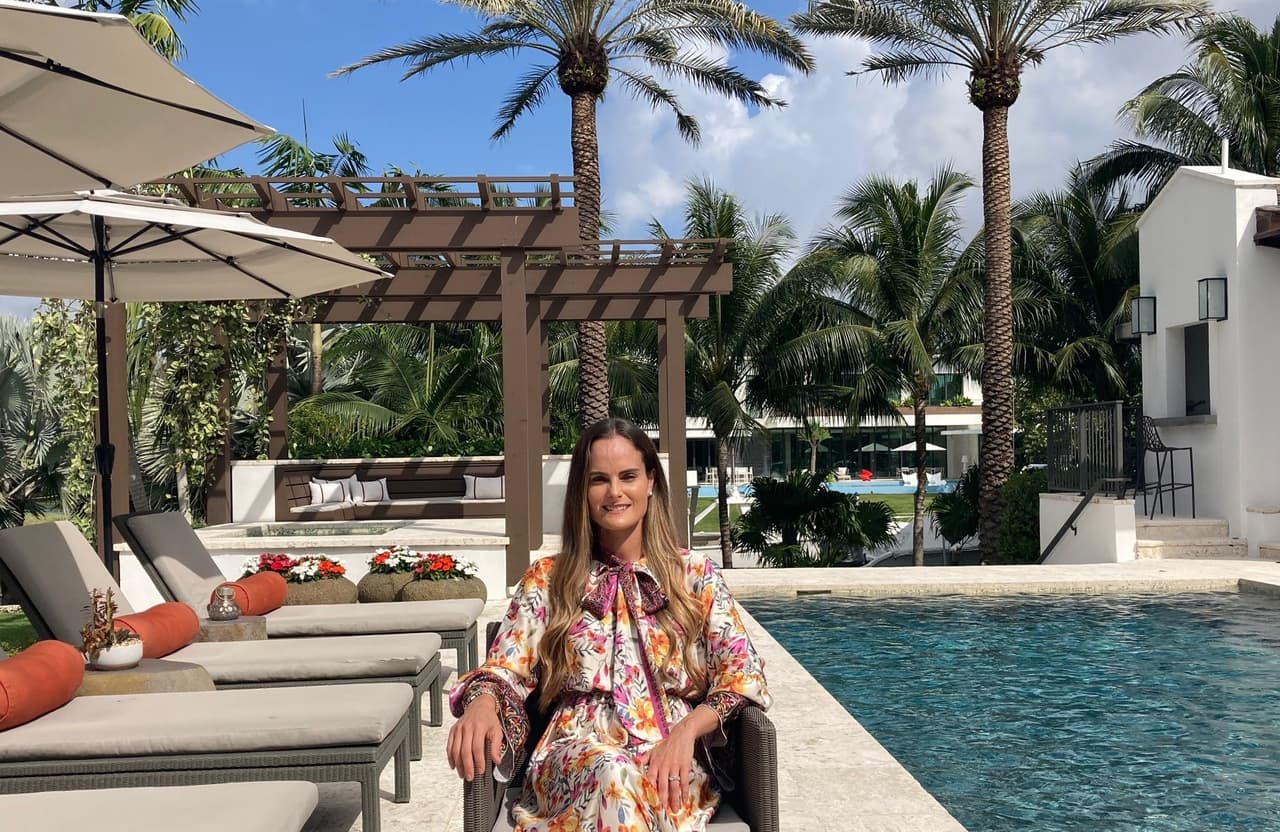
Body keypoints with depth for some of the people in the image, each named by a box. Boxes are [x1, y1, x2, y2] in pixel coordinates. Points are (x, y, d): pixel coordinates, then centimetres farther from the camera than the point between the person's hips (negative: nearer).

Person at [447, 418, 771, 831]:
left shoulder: (695, 574, 10)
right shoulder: (547, 580, 12)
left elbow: (741, 672, 2)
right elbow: (504, 670, 4)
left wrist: (685, 731, -18)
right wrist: (482, 704, -22)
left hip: (673, 759, 0)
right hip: (575, 756, 1)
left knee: (648, 788, -39)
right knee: (611, 773, -38)